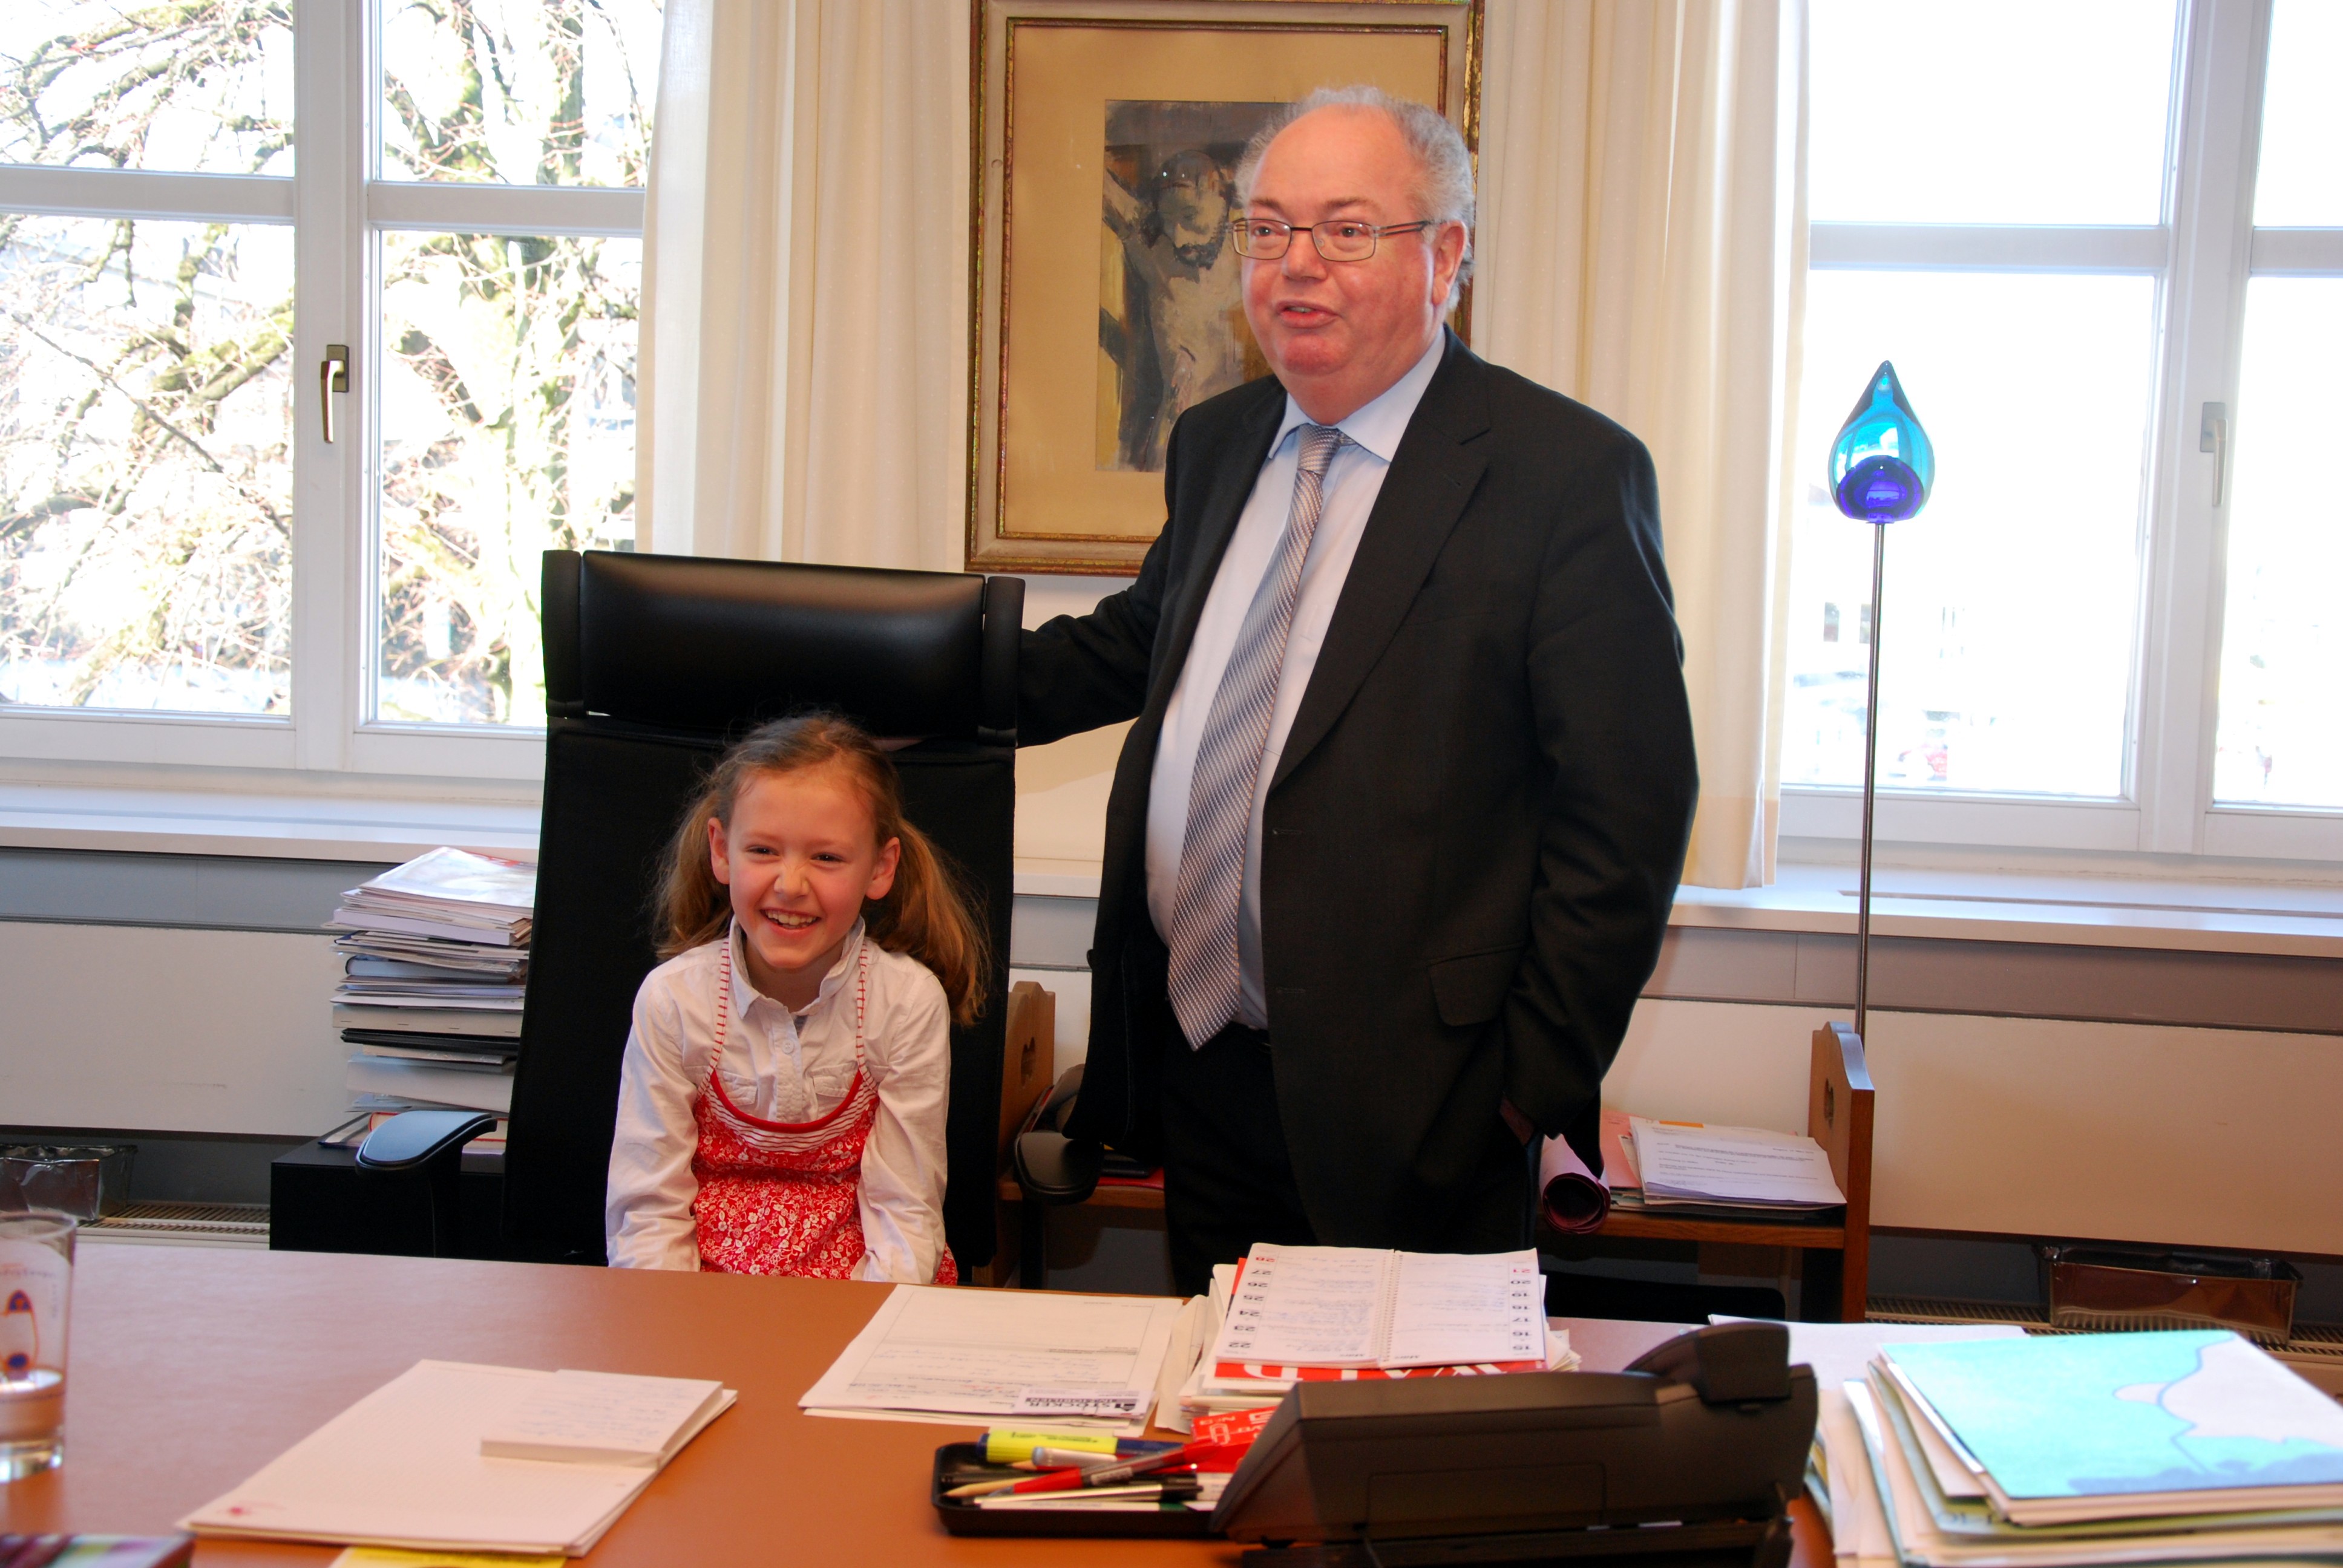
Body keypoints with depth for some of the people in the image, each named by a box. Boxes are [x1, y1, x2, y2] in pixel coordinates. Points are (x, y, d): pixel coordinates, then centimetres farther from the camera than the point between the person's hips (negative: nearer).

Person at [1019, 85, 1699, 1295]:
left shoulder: (1569, 473, -11)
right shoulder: (1216, 446, 11)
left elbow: (1628, 809, -12)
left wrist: (1541, 1077, -13)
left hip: (1407, 1107, -6)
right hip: (1194, 1066, 6)